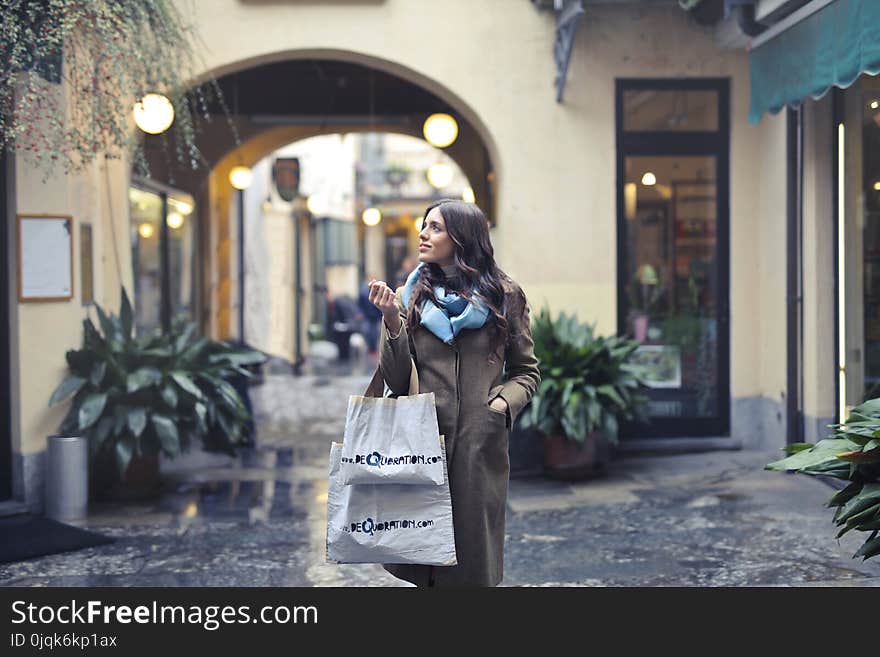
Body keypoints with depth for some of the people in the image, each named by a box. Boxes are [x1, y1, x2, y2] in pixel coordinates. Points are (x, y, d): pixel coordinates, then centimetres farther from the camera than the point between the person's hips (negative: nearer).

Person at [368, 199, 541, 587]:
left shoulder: (503, 296, 5)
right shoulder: (410, 297, 6)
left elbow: (527, 372, 12)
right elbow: (396, 382, 1)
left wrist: (504, 401, -8)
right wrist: (393, 321, -11)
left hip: (480, 445, 0)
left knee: (474, 562, 4)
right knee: (423, 565, 5)